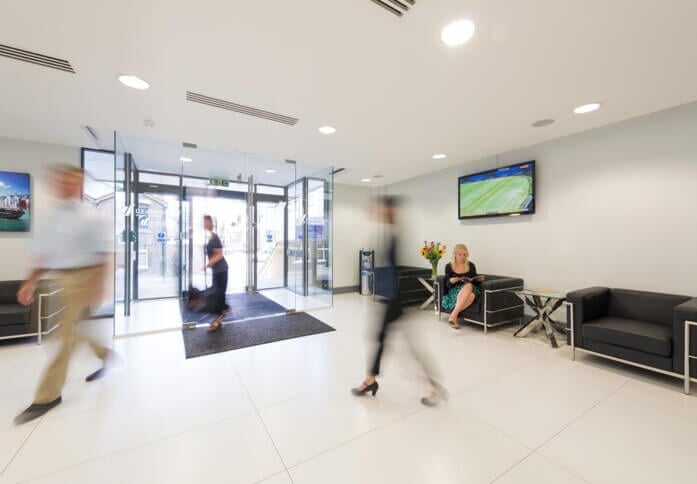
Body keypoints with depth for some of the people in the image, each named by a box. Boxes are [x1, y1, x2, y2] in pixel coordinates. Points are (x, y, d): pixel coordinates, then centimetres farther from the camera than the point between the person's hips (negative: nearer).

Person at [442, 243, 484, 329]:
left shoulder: (471, 265, 10)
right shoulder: (449, 266, 5)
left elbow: (474, 282, 14)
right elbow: (447, 285, 1)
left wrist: (478, 280, -8)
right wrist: (451, 281, -21)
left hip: (471, 290, 2)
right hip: (454, 291, -2)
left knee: (472, 295, -37)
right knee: (468, 285, -37)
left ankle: (453, 315, -31)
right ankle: (455, 316, -35)